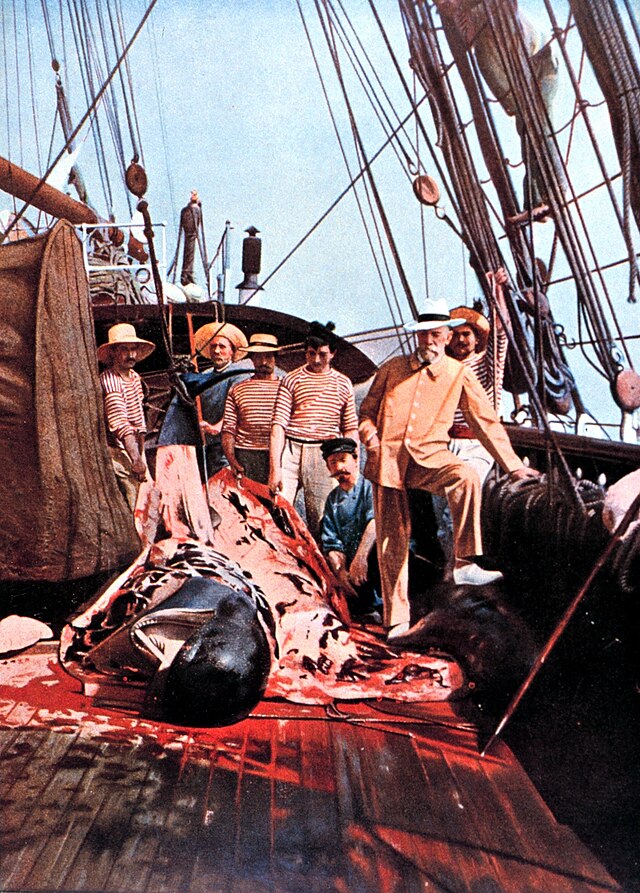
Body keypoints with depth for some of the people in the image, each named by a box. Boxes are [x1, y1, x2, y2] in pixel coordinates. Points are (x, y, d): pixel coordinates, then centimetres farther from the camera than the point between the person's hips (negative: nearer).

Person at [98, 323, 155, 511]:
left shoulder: (135, 377, 10)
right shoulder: (108, 380, -17)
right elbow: (120, 422, -26)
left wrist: (141, 454, 12)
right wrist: (135, 459, -32)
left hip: (134, 449, 8)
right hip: (117, 450, -8)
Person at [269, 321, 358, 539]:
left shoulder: (343, 384, 12)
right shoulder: (291, 380, 5)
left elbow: (351, 430, 13)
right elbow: (278, 425, -2)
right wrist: (275, 468, -10)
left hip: (325, 456, 1)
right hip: (290, 450, -1)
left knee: (321, 522, 2)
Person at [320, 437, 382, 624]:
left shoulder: (370, 486, 2)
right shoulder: (332, 499, 16)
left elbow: (376, 521, -18)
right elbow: (331, 543, 6)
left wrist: (360, 556, -33)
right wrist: (341, 572, -14)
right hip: (351, 563, 3)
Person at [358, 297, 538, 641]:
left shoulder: (459, 374, 6)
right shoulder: (392, 369, 11)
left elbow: (486, 420, 9)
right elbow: (367, 410, 17)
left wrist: (513, 464, 8)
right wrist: (370, 436, -4)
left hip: (429, 457, -1)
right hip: (387, 461, 1)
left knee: (467, 477, -35)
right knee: (391, 541, 3)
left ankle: (464, 562, -29)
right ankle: (396, 619, 16)